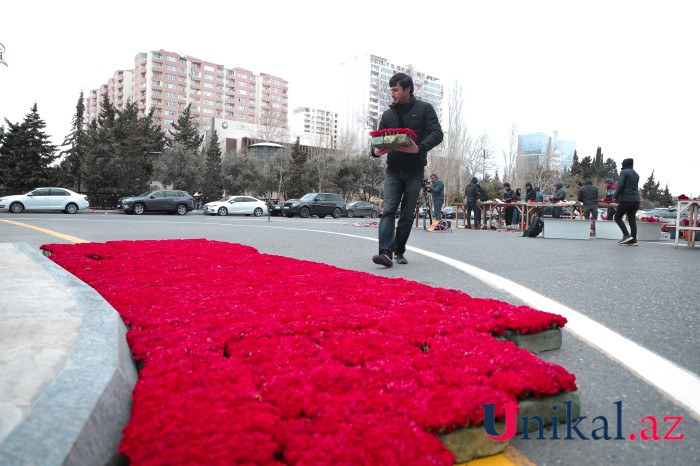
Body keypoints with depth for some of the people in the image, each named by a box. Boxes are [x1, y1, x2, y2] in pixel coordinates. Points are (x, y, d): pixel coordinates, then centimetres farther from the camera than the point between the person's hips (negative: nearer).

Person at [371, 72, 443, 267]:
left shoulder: (424, 109, 2)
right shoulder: (388, 114, 12)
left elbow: (437, 134, -8)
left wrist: (419, 148, -26)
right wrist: (376, 151, -13)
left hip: (415, 171, -2)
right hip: (393, 170, 2)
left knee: (407, 214, 4)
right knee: (388, 210, -13)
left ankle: (399, 251, 16)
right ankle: (386, 252, -20)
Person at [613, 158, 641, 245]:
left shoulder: (624, 172, -3)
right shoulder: (636, 174, 19)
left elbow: (620, 185, -13)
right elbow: (636, 187, 19)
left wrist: (615, 196, -6)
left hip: (626, 199, -7)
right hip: (636, 200, 7)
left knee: (617, 217, 2)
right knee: (632, 219, 6)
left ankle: (626, 235, -11)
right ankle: (633, 240, 2)